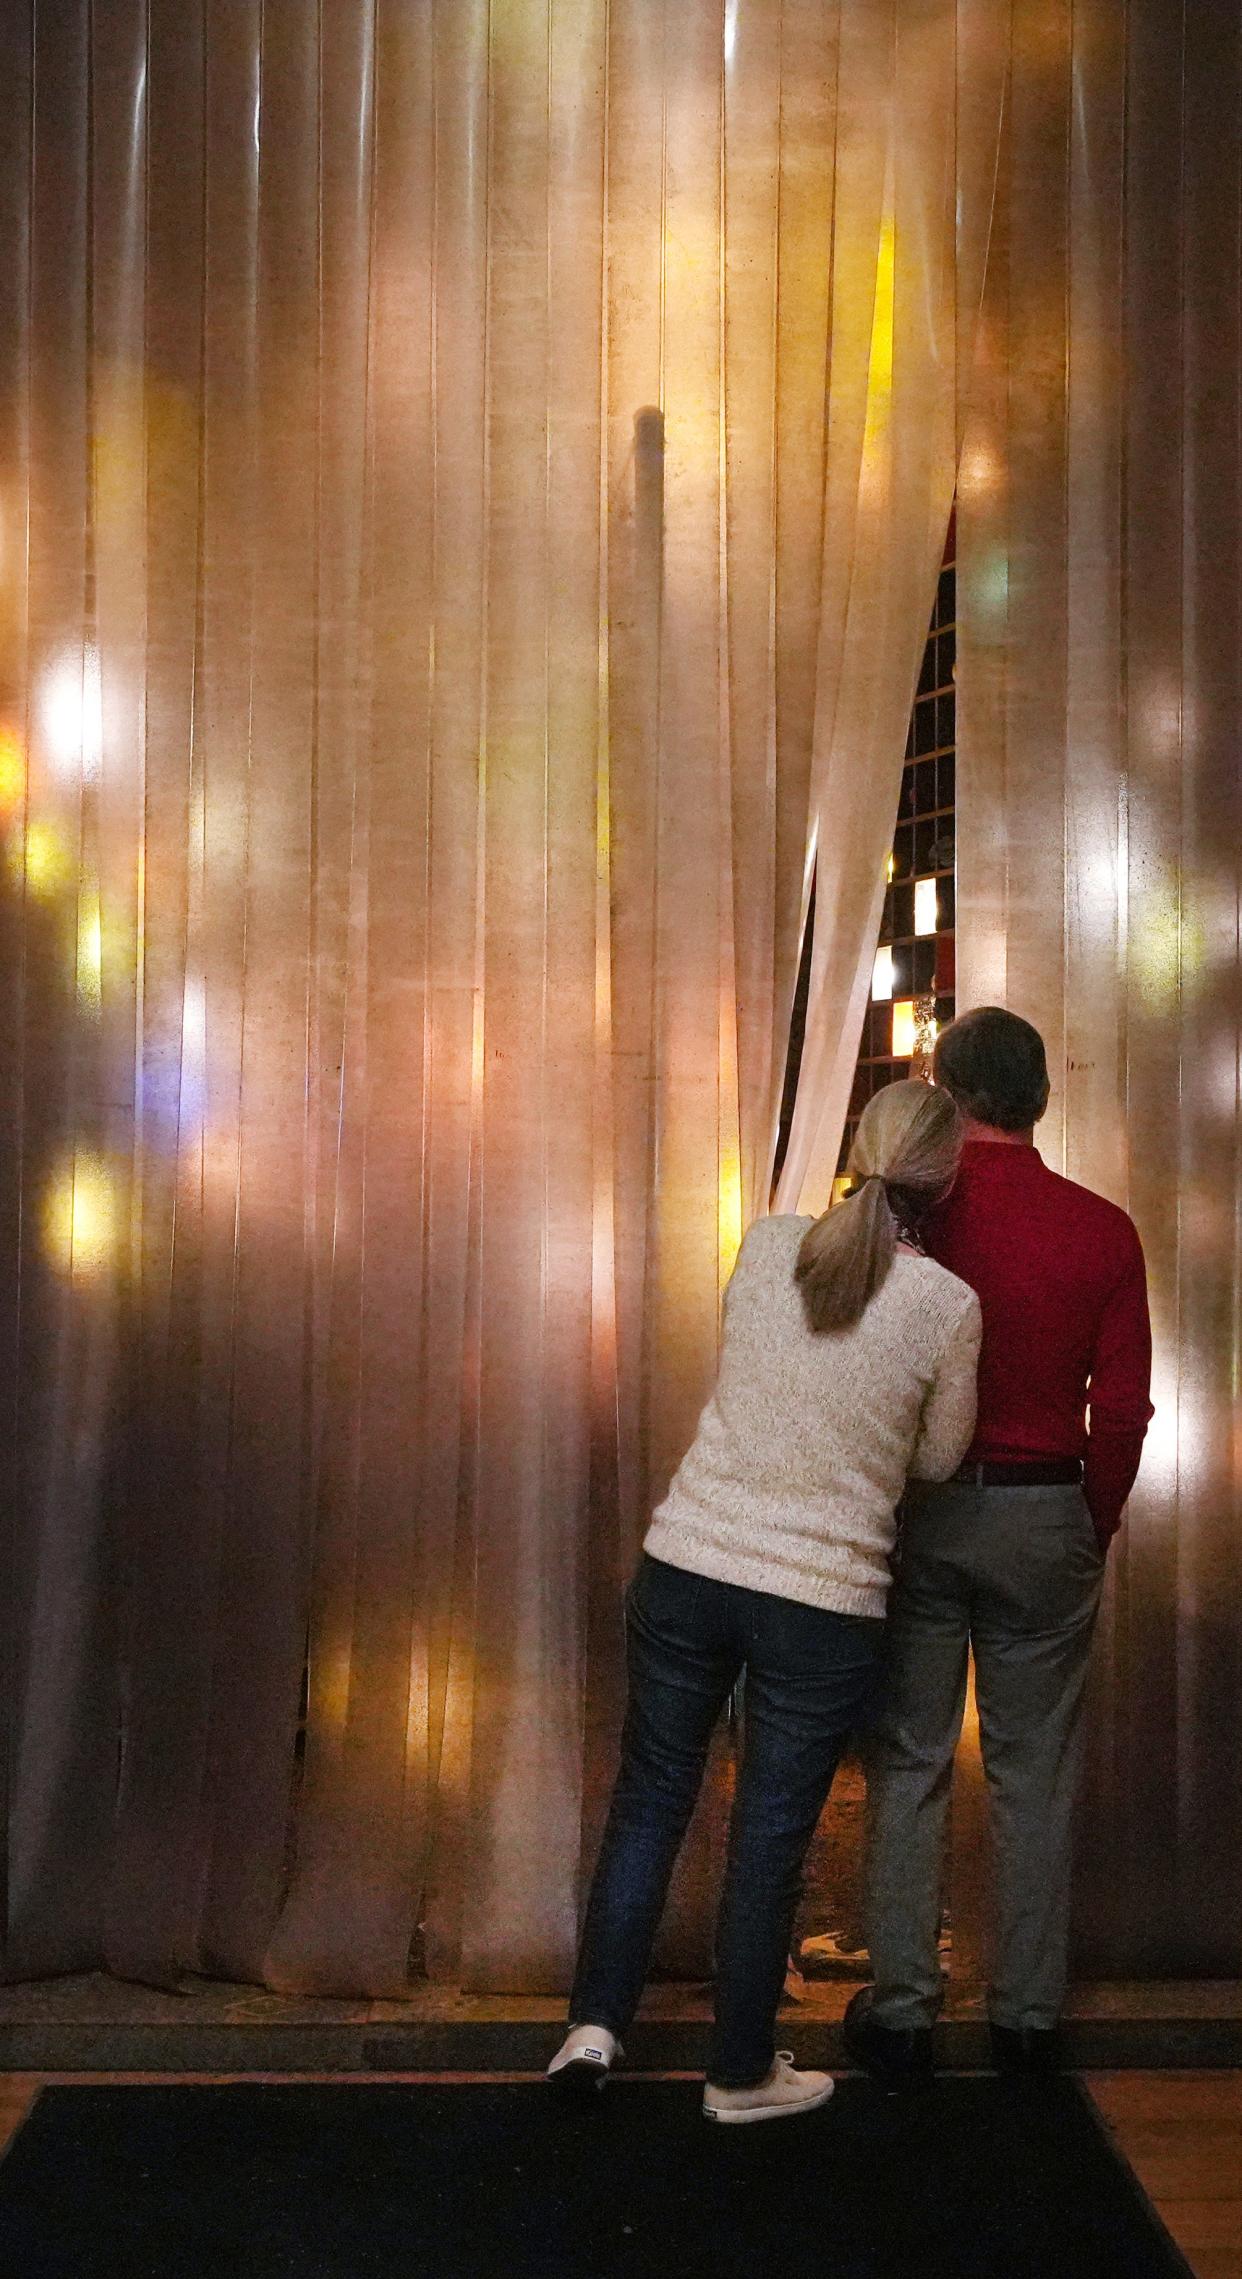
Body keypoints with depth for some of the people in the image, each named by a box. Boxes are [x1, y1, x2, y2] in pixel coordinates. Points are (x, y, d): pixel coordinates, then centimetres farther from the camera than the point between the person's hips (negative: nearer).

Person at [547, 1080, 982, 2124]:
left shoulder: (764, 1248, -2)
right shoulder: (947, 1303, -10)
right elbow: (939, 1458, 4)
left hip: (687, 1567, 3)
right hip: (824, 1603, -2)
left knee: (650, 1798, 19)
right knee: (771, 1839, 11)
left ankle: (594, 2024, 22)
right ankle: (741, 2072, 27)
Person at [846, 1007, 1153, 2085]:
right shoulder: (1102, 1229, -6)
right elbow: (1123, 1407, -5)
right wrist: (1093, 1530, 10)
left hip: (917, 1510, 0)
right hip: (1044, 1517, 1)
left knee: (909, 1764, 10)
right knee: (1035, 1772, 11)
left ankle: (900, 2011, 15)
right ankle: (1030, 2015, 20)